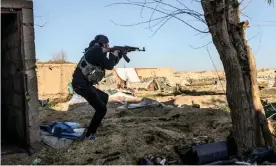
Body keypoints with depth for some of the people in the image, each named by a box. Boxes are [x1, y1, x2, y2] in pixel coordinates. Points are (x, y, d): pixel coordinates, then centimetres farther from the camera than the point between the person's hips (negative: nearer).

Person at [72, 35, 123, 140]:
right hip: (82, 84, -10)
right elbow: (109, 66, -13)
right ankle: (89, 135, -2)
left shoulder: (97, 52, 19)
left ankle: (97, 122, 38)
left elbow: (110, 64, 29)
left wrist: (120, 54, 26)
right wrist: (113, 55, 4)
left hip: (84, 84, 10)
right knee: (102, 109, -7)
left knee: (104, 97, 27)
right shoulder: (96, 50, -11)